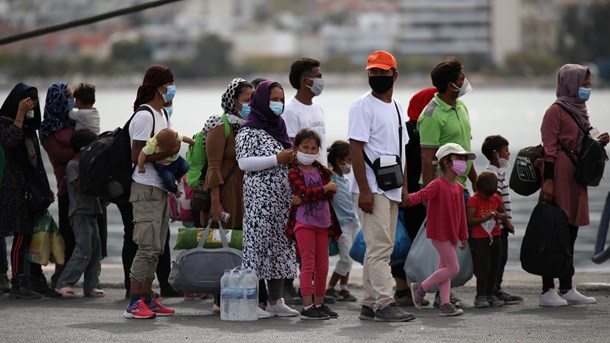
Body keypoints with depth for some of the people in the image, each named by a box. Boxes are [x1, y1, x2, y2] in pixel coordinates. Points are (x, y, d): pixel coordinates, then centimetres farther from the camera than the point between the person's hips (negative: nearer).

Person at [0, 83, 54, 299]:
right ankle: (18, 285, -8)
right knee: (21, 236, -9)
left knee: (35, 235, 9)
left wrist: (46, 188, 19)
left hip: (34, 186, 8)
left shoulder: (30, 126, 18)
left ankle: (36, 279, 15)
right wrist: (20, 113, -21)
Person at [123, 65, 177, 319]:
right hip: (146, 189, -10)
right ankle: (134, 303, -12)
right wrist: (168, 152, -17)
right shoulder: (144, 116, -13)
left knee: (156, 247, 9)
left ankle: (147, 298, 13)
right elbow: (137, 156, -17)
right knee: (148, 246, -13)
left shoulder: (162, 115, 18)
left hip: (161, 188, 10)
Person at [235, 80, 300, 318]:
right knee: (258, 244, -9)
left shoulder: (278, 127, 18)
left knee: (280, 245, 6)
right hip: (259, 197, -8)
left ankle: (275, 300, 9)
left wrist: (293, 159, 10)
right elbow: (244, 162, -16)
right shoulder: (249, 130, -6)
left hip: (282, 197, 8)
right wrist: (277, 159, -17)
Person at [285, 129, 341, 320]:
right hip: (304, 223, -6)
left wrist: (307, 197, -14)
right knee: (308, 264, -8)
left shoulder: (322, 171, 12)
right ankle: (307, 306, -8)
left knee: (322, 266, 9)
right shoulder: (295, 172, -5)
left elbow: (329, 194, -1)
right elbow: (303, 193, -20)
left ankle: (319, 304, 19)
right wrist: (325, 189, -15)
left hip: (322, 223, 6)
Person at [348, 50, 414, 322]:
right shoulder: (363, 106, -8)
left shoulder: (396, 108, 17)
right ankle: (384, 304, -15)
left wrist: (404, 186, 14)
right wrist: (364, 190, -20)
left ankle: (370, 304, 14)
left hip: (391, 189, 8)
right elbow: (355, 148, -14)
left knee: (381, 247, 9)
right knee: (379, 246, -13)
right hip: (372, 189, -8)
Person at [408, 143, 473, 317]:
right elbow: (421, 195, -27)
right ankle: (420, 287, 1)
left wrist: (463, 235, 18)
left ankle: (445, 305, 11)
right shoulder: (437, 185, -13)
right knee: (453, 268, -9)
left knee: (444, 268, 9)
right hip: (440, 233, -8)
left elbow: (461, 213, 16)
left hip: (451, 234, 8)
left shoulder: (459, 187, 11)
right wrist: (407, 199, -47)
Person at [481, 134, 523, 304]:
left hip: (500, 225, 10)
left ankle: (496, 290, 18)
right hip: (497, 225, -10)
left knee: (501, 257, 13)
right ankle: (494, 291, -5)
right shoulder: (493, 173, -14)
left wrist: (507, 222, 20)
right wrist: (507, 222, -15)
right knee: (498, 257, -8)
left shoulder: (498, 172, 19)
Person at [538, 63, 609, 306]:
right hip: (559, 177, -9)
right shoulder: (556, 111, -9)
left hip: (576, 179, 9)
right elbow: (549, 148, -14)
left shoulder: (579, 110, 17)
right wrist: (547, 180, -20)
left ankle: (566, 288, 15)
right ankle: (548, 290, -7)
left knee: (570, 232, 11)